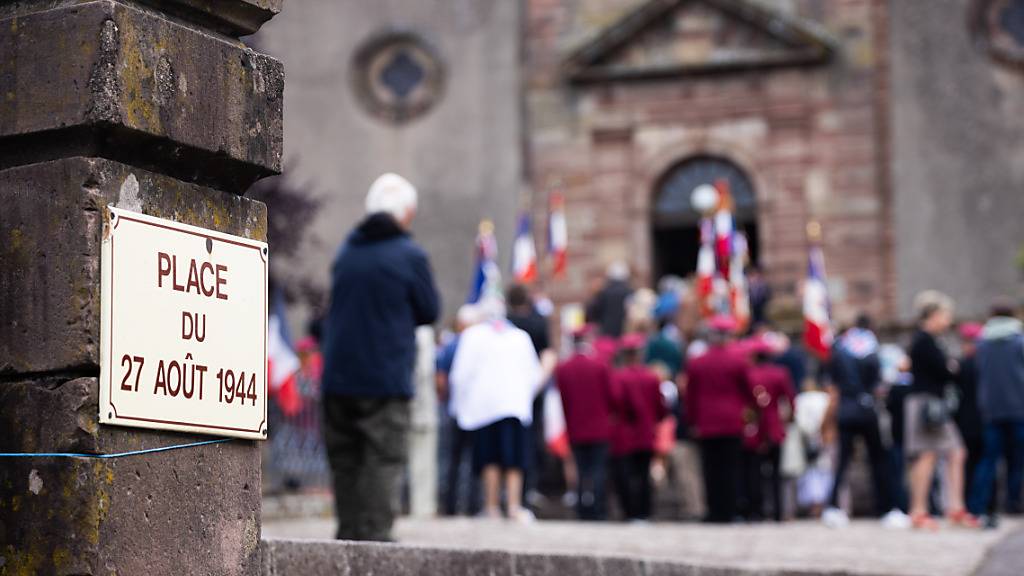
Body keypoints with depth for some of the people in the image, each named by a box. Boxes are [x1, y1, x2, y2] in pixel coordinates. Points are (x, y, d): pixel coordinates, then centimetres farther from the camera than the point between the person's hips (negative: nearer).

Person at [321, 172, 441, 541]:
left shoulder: (346, 251, 10)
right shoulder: (410, 255, -7)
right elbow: (430, 311, 0)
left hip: (338, 376, 5)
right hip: (386, 379, -5)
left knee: (345, 459, 11)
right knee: (384, 459, -2)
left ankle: (348, 532, 13)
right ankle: (374, 533, -7)